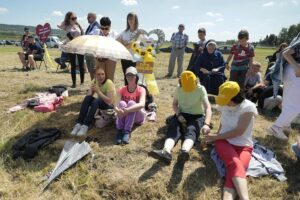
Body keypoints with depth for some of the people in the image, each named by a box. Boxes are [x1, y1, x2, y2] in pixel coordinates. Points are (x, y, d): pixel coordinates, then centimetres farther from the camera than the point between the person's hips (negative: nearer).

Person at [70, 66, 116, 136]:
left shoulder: (109, 83, -23)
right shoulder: (95, 82, -4)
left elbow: (109, 101, -29)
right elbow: (88, 95, -8)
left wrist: (98, 91, -32)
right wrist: (91, 90, -28)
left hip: (110, 105, -5)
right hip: (99, 103, 6)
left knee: (96, 101, -35)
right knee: (87, 98, -23)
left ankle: (85, 126, -32)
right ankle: (79, 124, -23)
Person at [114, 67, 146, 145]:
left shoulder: (141, 90, -13)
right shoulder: (122, 90, -4)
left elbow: (142, 104, -33)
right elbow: (116, 105, -18)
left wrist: (127, 110, -46)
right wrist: (118, 110, -42)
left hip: (138, 117, -2)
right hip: (125, 116, 2)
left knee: (131, 103, -32)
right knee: (122, 103, -29)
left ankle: (127, 132, -37)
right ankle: (120, 131, -33)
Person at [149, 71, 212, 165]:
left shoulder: (201, 89, -12)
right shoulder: (178, 88, -3)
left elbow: (208, 107, -22)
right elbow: (174, 104, 8)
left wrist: (206, 124, -39)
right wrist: (178, 115, -13)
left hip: (197, 116, -2)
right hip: (182, 114, 3)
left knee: (191, 130, -36)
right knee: (173, 128, -30)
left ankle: (184, 152, -67)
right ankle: (166, 152, -57)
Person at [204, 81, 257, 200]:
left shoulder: (248, 107, -11)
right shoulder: (223, 105, 4)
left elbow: (239, 131, -15)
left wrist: (216, 136, -10)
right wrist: (217, 136, 7)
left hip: (243, 146, -1)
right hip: (224, 142, 1)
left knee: (235, 168, -33)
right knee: (235, 164, -32)